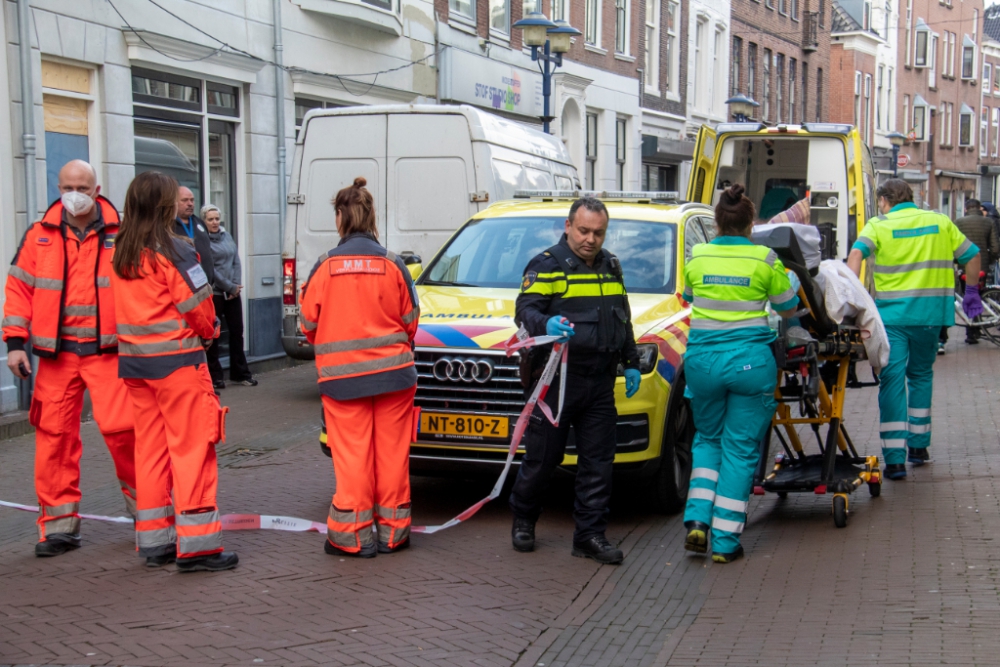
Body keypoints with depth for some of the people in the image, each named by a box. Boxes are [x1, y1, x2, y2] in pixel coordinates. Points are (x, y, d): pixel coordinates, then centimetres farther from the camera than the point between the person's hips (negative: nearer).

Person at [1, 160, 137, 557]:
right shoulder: (39, 236, 7)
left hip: (108, 350, -2)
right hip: (55, 352, 2)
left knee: (120, 425, -12)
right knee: (54, 434, 3)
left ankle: (140, 497, 13)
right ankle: (59, 522, 13)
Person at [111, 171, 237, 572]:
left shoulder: (120, 253, 8)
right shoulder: (173, 250, -13)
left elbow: (122, 307, 10)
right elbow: (197, 305, -13)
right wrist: (209, 332, 7)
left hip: (134, 360, 7)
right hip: (177, 359, -7)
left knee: (150, 449, 12)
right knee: (192, 448, -2)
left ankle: (154, 541, 18)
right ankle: (196, 544, -2)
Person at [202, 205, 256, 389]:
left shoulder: (227, 236, 12)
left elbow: (236, 262, 9)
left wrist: (236, 286, -4)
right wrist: (230, 287, -12)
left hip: (233, 293, 6)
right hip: (214, 294, -6)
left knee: (237, 332, 9)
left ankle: (240, 373, 18)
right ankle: (214, 376, 6)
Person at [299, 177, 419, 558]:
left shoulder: (326, 266, -7)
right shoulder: (392, 265, -3)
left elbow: (309, 323, 0)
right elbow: (409, 321, 4)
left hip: (343, 375, -1)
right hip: (393, 371, 1)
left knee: (352, 455, 5)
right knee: (391, 452, 9)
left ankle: (352, 534, 9)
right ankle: (392, 531, 16)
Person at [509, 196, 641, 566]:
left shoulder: (612, 267, 17)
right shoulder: (546, 265, -3)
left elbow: (623, 320, 26)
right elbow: (525, 310, -13)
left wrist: (631, 364, 22)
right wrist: (545, 323, -34)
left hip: (600, 384, 5)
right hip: (556, 380, -5)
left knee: (598, 461, 4)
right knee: (542, 457, 2)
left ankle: (590, 535, 11)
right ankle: (523, 519, 24)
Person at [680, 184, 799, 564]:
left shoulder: (697, 258, 1)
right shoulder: (765, 260, -4)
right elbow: (788, 310, 10)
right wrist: (793, 284, 30)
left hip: (702, 359, 2)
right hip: (750, 361, -2)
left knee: (707, 438, 21)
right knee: (740, 448, 6)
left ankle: (697, 520, 6)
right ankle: (725, 541, 6)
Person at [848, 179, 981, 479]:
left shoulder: (879, 225, 1)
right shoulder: (940, 222, 11)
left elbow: (857, 253, -17)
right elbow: (971, 256, 15)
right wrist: (971, 293, 27)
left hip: (892, 313, -3)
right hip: (931, 312, 3)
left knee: (892, 380, -1)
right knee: (921, 375, 21)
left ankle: (895, 459, -7)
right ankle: (918, 446, 27)